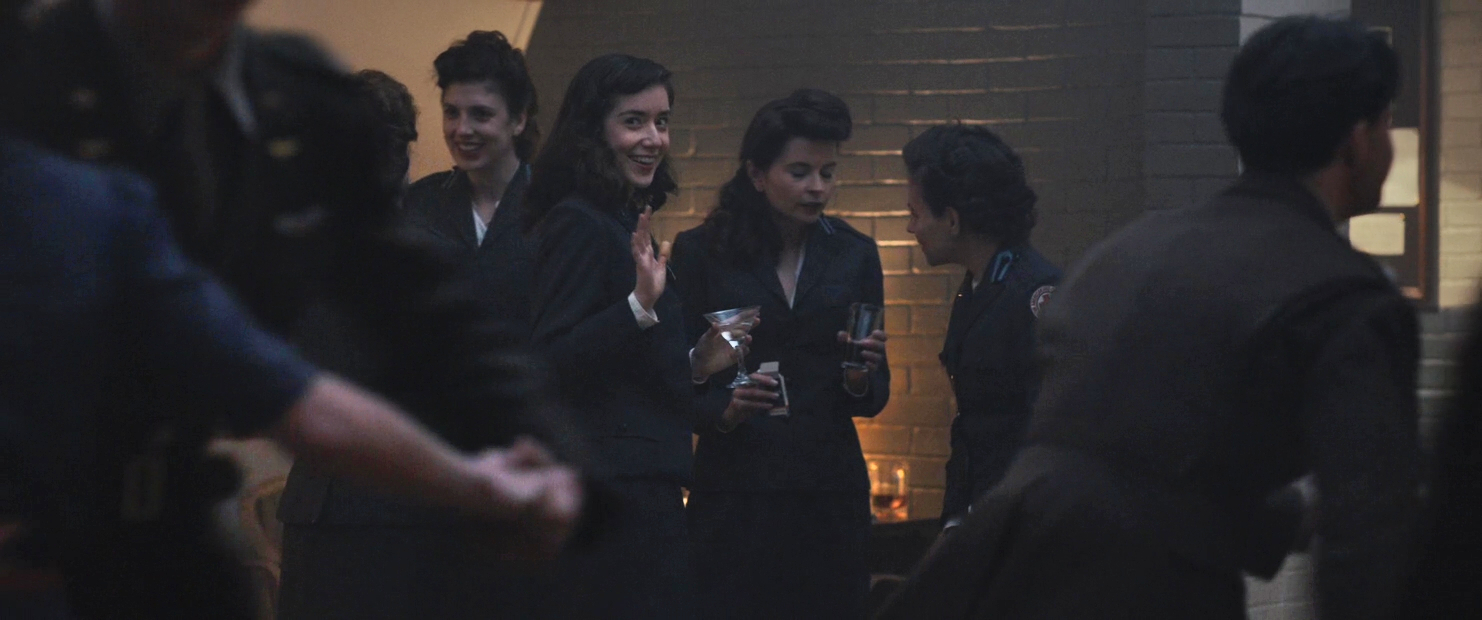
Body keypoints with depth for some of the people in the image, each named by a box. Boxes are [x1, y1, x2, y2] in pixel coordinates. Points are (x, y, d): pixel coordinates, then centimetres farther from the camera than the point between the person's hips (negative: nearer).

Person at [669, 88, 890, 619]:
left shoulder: (854, 255, 9)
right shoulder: (701, 252, 1)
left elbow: (875, 397, 10)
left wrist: (860, 380, -12)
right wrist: (722, 411, -19)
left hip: (829, 491, 2)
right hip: (734, 490, -2)